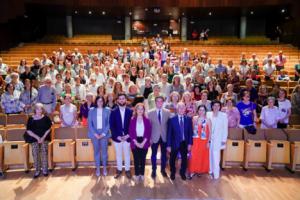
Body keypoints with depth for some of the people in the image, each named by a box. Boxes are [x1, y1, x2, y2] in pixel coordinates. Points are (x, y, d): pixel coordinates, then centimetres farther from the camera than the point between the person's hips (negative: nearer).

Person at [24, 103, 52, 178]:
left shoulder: (46, 118, -1)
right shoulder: (31, 119, -2)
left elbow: (48, 129, 1)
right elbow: (28, 131, -3)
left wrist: (43, 137, -11)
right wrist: (37, 137, -12)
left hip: (44, 138, 0)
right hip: (34, 138, 0)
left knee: (44, 153, -6)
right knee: (35, 154, -6)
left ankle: (45, 170, 5)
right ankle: (37, 170, 6)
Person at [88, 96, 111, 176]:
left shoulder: (107, 110, -1)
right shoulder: (91, 110, 1)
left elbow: (109, 123, -3)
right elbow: (89, 123, -1)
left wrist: (103, 133, -10)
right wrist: (95, 134, -10)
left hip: (104, 134, 0)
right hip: (94, 134, 1)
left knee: (104, 151, 6)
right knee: (96, 151, 8)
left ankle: (104, 168, 19)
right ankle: (97, 168, 19)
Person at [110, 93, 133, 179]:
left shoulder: (130, 111, -2)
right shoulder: (113, 112, -2)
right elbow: (111, 125, -4)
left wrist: (128, 135, -10)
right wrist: (117, 136, -12)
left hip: (127, 137, 0)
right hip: (117, 137, 0)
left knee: (127, 154, 10)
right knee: (118, 154, 12)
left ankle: (127, 170, 24)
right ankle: (119, 170, 26)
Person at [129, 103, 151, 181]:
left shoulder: (147, 120, 0)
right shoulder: (132, 120, -1)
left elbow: (149, 132, -3)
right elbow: (131, 132, -4)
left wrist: (143, 142, -11)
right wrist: (136, 142, -12)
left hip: (144, 142, 0)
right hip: (135, 142, 0)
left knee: (143, 159, 8)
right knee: (136, 159, 7)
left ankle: (142, 174, 23)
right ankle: (137, 174, 20)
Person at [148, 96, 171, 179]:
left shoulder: (167, 112, -1)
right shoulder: (150, 112, -5)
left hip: (164, 137, 1)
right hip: (154, 137, -1)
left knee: (164, 154, 13)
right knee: (154, 154, 11)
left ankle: (163, 169, 32)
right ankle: (154, 170, 29)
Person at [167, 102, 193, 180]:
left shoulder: (188, 119, -1)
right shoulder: (172, 119, -9)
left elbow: (190, 132, 2)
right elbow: (169, 133, -8)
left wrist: (190, 143, -3)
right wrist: (168, 145, -10)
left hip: (185, 143, 2)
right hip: (174, 143, -1)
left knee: (184, 159, 13)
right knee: (172, 159, 14)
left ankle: (182, 173, 38)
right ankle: (173, 173, 39)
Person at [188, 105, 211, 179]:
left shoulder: (208, 120, -4)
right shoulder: (194, 118, 3)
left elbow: (210, 132, -4)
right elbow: (192, 129, 5)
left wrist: (208, 142, -9)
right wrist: (190, 140, 0)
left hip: (204, 141, -1)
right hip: (195, 140, 1)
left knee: (203, 156, 8)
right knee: (193, 156, -3)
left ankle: (200, 170, 26)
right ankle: (192, 171, 9)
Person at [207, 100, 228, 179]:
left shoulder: (224, 115, 0)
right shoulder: (208, 114, 4)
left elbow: (225, 128, 1)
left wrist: (224, 140, -2)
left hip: (218, 139, -2)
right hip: (209, 138, 2)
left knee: (216, 155, -9)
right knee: (210, 154, 6)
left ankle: (216, 173, 0)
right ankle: (210, 170, 22)